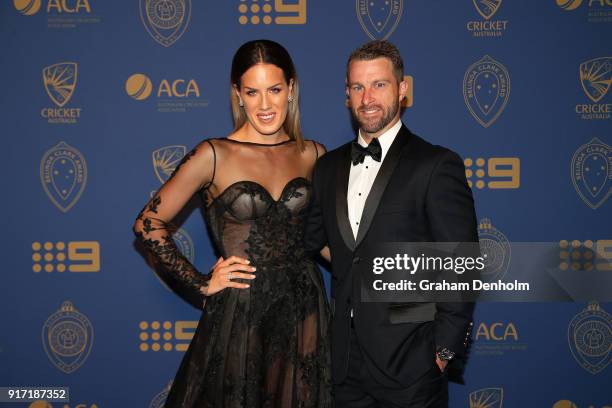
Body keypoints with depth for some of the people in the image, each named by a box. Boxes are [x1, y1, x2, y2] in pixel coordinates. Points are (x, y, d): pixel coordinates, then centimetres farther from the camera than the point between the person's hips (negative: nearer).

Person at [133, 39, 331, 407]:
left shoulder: (312, 154, 3)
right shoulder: (214, 156, -8)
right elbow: (148, 224, -4)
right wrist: (201, 285, -6)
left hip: (304, 310, 4)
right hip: (239, 314, -3)